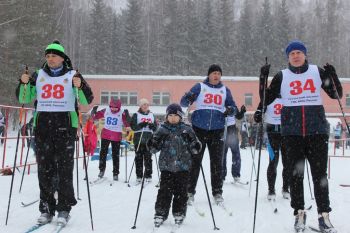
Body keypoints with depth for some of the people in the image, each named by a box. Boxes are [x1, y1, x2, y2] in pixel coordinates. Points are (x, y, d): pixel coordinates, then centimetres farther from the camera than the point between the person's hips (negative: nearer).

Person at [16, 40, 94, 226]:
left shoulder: (72, 76, 3)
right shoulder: (38, 75, 12)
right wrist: (24, 83, -5)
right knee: (44, 169, 4)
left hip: (65, 127, -3)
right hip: (42, 126, 3)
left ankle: (64, 209, 4)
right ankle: (46, 209, 13)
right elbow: (24, 99, 13)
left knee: (64, 170, -3)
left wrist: (80, 86, -21)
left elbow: (87, 100, -3)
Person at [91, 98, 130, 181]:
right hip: (105, 135, 2)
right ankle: (102, 169, 27)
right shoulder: (105, 111, -3)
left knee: (115, 155, 4)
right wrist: (94, 111, -14)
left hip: (116, 137, -2)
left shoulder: (122, 114, -10)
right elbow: (95, 117, 6)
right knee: (103, 152, 8)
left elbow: (127, 124, -16)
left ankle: (115, 173, 14)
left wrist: (127, 115, -30)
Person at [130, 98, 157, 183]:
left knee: (148, 158, 0)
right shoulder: (136, 115, 5)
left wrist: (152, 126, -9)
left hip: (149, 139, 2)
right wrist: (141, 125, -20)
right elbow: (133, 126, -4)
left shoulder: (152, 115, 15)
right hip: (139, 139, -2)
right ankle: (139, 176, 5)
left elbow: (155, 127, 13)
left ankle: (148, 175, 6)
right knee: (139, 158, 0)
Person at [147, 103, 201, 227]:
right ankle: (160, 213, 10)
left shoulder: (187, 130, 3)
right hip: (166, 166, 0)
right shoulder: (162, 130, 4)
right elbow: (154, 147, 7)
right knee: (165, 190, 1)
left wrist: (195, 147, -15)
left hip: (183, 166, 0)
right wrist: (152, 145, -13)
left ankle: (179, 213, 18)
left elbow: (194, 147, 5)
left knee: (181, 191, 5)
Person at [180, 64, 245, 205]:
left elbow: (233, 107, 13)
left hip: (217, 130, 2)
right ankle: (189, 192, 8)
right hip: (199, 129, -2)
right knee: (195, 161, 0)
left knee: (217, 162, 2)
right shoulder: (200, 87, 5)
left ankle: (217, 192, 10)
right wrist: (188, 99, -25)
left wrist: (231, 110, -12)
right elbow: (183, 102, -1)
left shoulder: (225, 90, 12)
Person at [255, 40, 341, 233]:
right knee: (296, 174, 4)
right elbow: (266, 100, 7)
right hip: (292, 132, 0)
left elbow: (337, 95, 7)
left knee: (320, 173, 0)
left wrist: (332, 75, -9)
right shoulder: (282, 76, 6)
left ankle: (323, 215, 7)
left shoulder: (318, 72, 6)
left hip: (317, 129, 0)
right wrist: (263, 78, -6)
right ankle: (299, 213, 15)